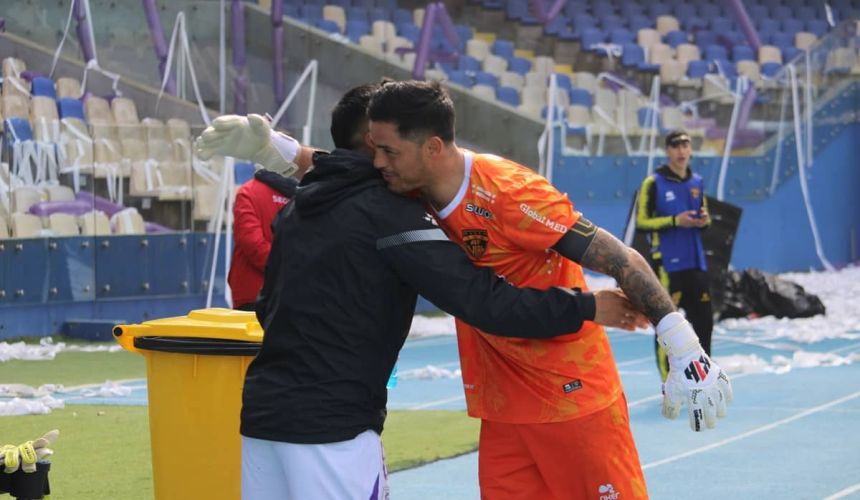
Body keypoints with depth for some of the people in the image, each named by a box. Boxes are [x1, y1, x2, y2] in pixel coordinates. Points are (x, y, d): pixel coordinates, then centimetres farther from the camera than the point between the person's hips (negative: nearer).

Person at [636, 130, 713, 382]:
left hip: (696, 263, 6)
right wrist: (675, 221, -19)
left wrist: (705, 220, -3)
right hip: (666, 264, -6)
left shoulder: (697, 182, 13)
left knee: (704, 320, 10)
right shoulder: (654, 183, -5)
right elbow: (641, 222, -7)